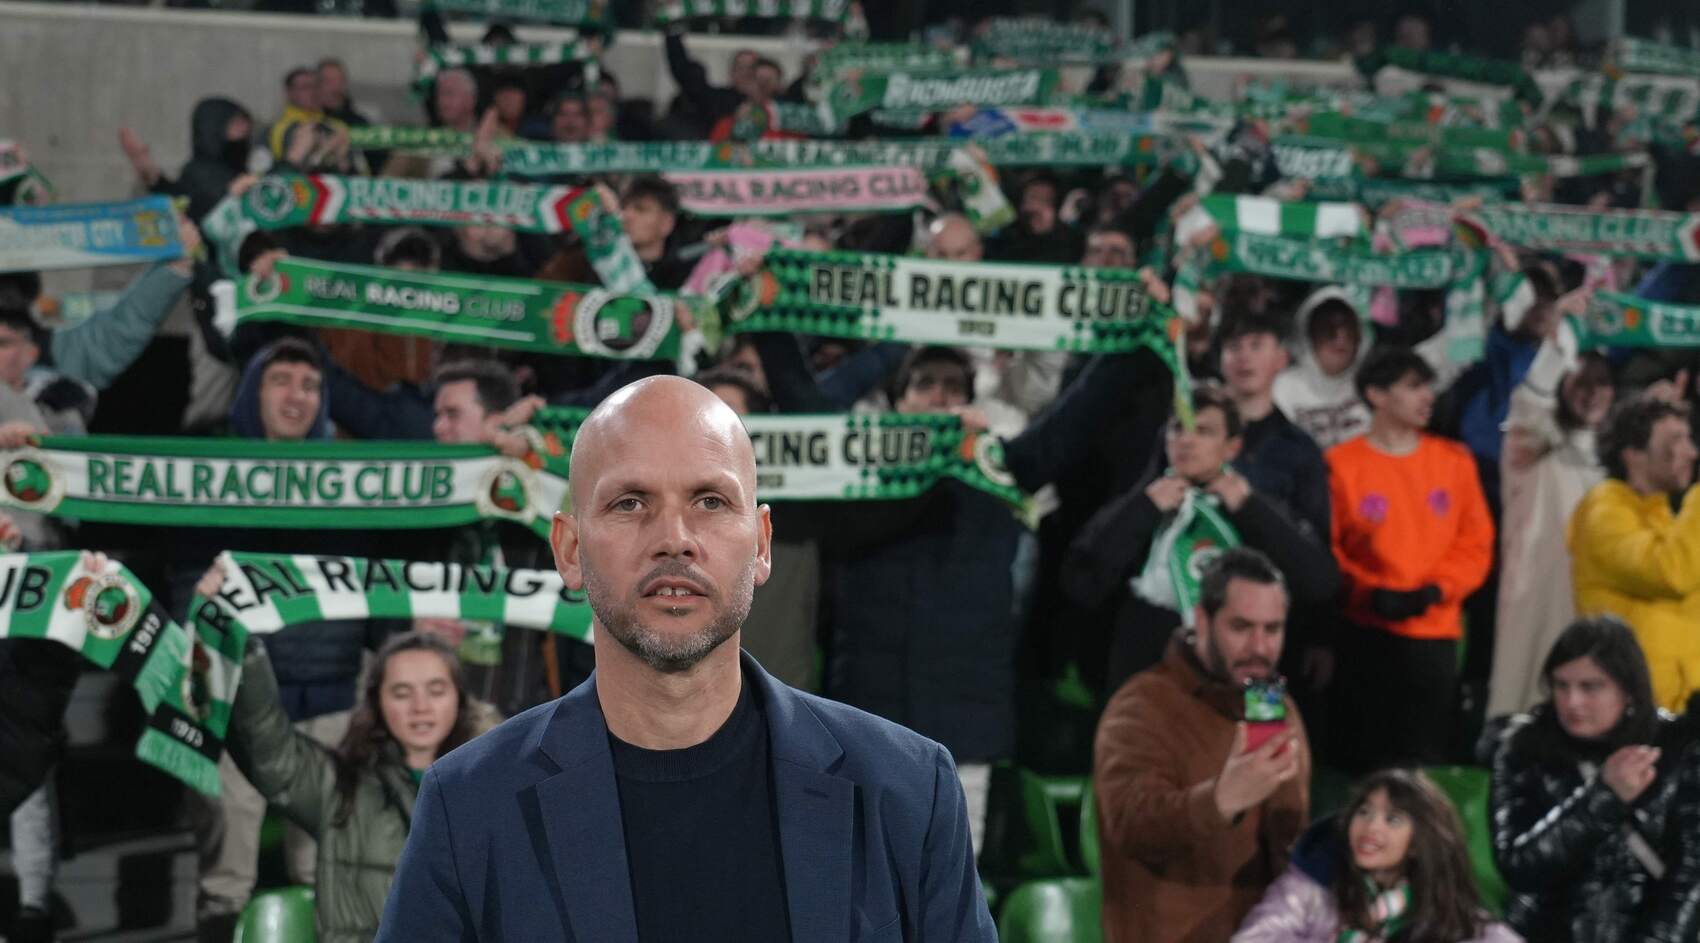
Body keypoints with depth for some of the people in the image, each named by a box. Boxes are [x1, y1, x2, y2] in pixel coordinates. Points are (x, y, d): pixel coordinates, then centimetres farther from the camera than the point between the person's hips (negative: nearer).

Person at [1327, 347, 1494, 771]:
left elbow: (1476, 542, 7)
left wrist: (1436, 590, -8)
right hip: (1366, 633, -3)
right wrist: (1371, 594, -17)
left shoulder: (1455, 460, 8)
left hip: (1435, 633, 3)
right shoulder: (1342, 465, -2)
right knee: (1367, 754, 0)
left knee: (1427, 757, 2)